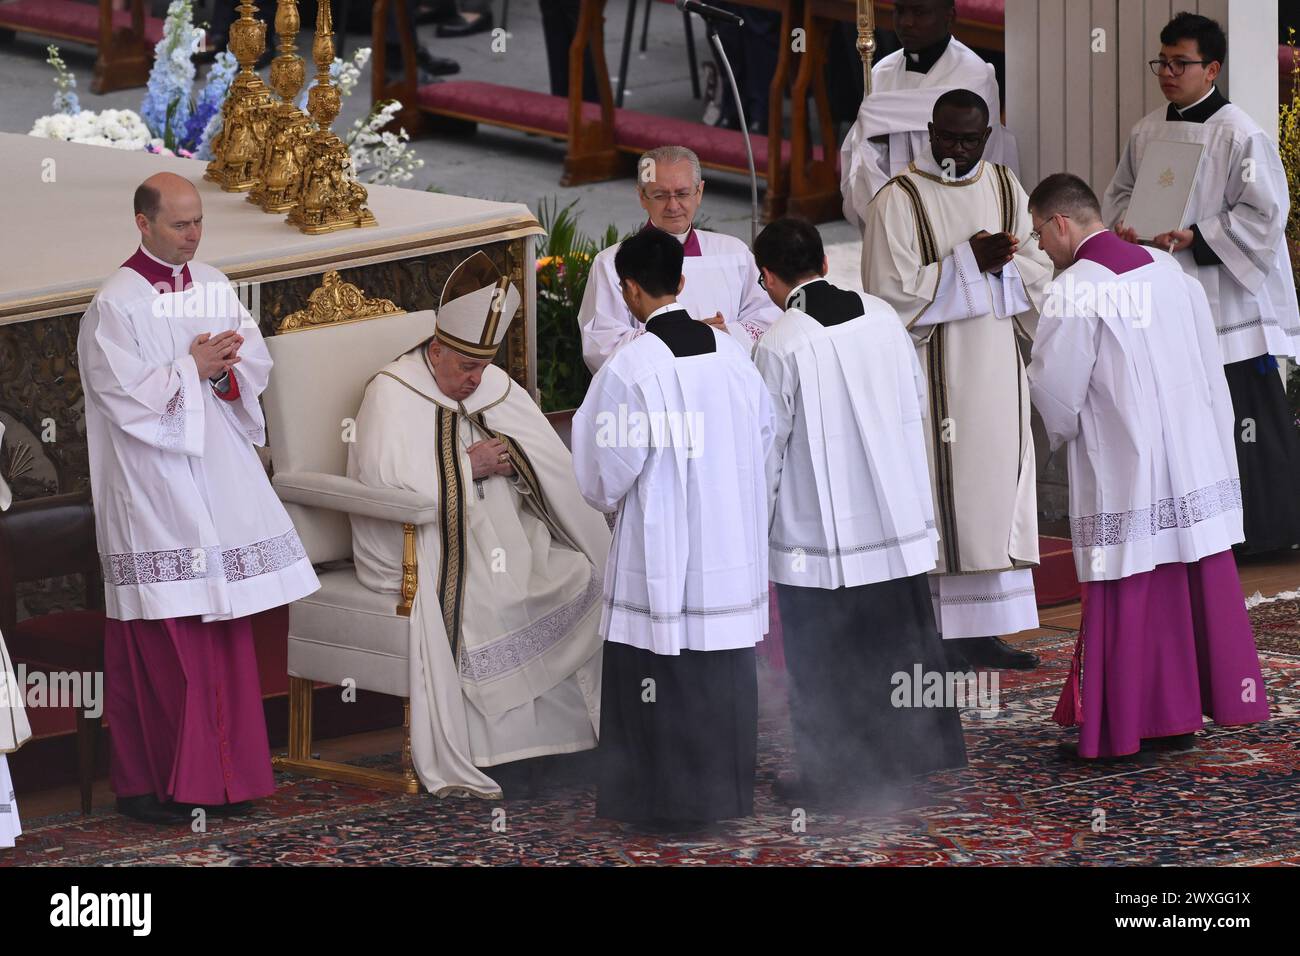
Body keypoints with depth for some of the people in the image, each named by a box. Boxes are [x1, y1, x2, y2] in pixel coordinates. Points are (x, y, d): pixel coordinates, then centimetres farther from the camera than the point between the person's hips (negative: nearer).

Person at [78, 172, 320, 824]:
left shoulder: (214, 287, 11)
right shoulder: (116, 303, -8)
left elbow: (258, 365, 10)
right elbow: (125, 392, -14)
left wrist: (224, 370, -10)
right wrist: (193, 369, -9)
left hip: (220, 471, 6)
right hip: (153, 485, -6)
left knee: (226, 629, 5)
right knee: (162, 641, -6)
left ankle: (221, 771, 11)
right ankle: (151, 784, -1)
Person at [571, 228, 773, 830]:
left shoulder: (630, 367, -16)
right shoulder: (729, 352, 0)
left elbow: (610, 467, -11)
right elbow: (762, 432, 11)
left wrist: (606, 496, 11)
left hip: (661, 541, -5)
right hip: (731, 541, 5)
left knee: (660, 666, 3)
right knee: (724, 665, 13)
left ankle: (667, 798, 6)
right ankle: (724, 789, 20)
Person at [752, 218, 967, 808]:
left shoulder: (779, 347, -17)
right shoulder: (883, 317, -2)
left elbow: (767, 449, -12)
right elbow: (917, 400, 10)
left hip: (816, 530, -5)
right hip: (897, 515, 6)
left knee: (824, 665, 6)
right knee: (896, 645, 16)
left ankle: (833, 775, 13)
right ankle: (900, 764, 26)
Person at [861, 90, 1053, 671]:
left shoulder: (1004, 188, 10)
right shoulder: (899, 201, -8)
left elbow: (1039, 269, 10)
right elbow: (892, 294, -13)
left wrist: (1004, 263, -12)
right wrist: (970, 263, -17)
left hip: (997, 370, 6)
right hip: (932, 375, -5)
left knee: (996, 487, 4)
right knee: (938, 492, -5)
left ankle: (982, 632, 9)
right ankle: (935, 633, -1)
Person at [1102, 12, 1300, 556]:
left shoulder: (1239, 136, -9)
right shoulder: (1148, 132, 11)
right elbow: (1120, 193, 22)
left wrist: (1196, 237, -18)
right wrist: (1127, 223, 0)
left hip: (1227, 302, -6)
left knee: (1245, 419, -5)